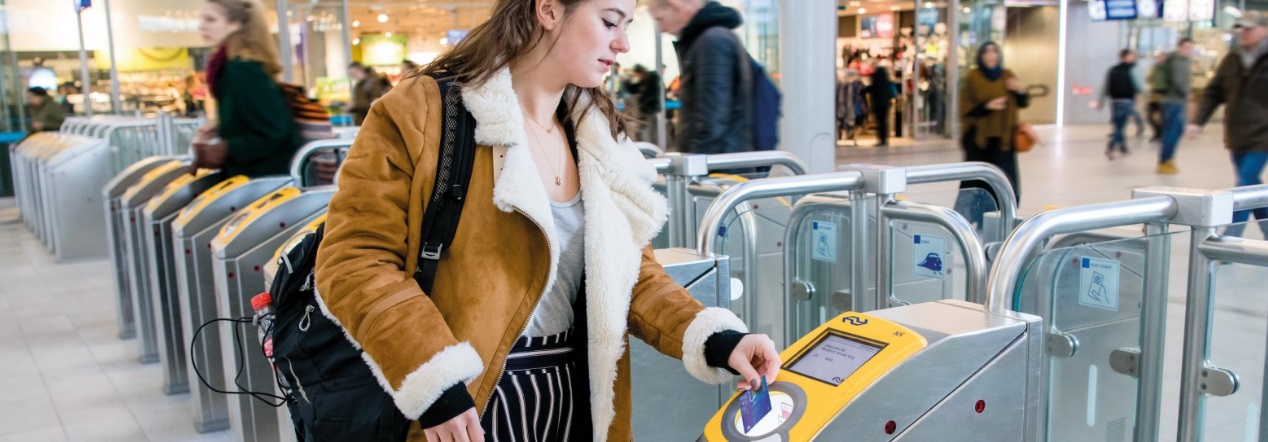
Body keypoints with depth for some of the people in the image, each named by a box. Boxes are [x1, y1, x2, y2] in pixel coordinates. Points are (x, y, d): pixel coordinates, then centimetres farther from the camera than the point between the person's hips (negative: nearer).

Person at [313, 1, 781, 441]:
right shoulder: (423, 112, -12)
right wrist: (432, 382, -21)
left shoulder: (598, 137, 8)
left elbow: (631, 274, 8)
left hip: (576, 394, 6)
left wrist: (714, 340, -7)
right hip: (466, 402, -6)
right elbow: (353, 261, -14)